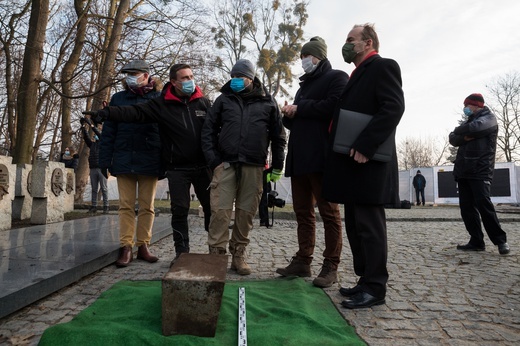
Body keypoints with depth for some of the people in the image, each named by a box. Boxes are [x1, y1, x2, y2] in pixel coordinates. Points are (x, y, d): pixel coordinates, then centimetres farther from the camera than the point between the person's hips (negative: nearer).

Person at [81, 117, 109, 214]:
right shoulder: (92, 144, 19)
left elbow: (100, 134, -8)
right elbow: (86, 137, 8)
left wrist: (92, 126, -12)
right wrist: (84, 128, -3)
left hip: (101, 169, -5)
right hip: (93, 169, 5)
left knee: (104, 189, -3)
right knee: (94, 189, 7)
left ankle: (105, 207, -1)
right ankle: (93, 206, 10)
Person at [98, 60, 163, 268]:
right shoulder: (118, 99, 10)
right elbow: (108, 131, 8)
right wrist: (105, 160, -1)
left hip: (149, 162, -1)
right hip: (124, 161, 2)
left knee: (147, 206, 6)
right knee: (126, 206, 4)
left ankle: (143, 246, 16)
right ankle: (126, 248, 10)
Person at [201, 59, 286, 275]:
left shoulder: (267, 102, 9)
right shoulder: (224, 99, 10)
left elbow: (278, 135, 11)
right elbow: (208, 130, 9)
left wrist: (277, 166, 7)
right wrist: (213, 160, -2)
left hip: (253, 167, 0)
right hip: (225, 164, 0)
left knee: (246, 213, 5)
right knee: (220, 211, -4)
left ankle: (238, 255, 18)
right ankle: (216, 253, 5)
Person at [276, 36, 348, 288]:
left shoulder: (336, 78, 4)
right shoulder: (304, 85, 28)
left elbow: (333, 107, -14)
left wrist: (299, 109, -5)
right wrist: (289, 115, 3)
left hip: (322, 156, -8)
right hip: (299, 158, 8)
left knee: (329, 212, -3)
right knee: (302, 212, 8)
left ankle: (331, 266, 4)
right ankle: (303, 260, 16)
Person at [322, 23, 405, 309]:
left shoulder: (383, 66, -3)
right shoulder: (357, 75, 24)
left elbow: (393, 107, -17)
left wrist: (364, 146, -24)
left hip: (368, 164, -9)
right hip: (352, 164, 9)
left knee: (368, 226, -4)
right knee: (355, 226, 12)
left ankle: (375, 289, 7)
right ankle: (366, 280, 22)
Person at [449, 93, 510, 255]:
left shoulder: (489, 118, 3)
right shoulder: (468, 122, 24)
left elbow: (475, 128, -18)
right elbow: (453, 139, 11)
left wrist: (459, 131, 1)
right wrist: (464, 137, -9)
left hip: (481, 170, -7)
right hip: (463, 170, 7)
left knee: (483, 204, -14)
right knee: (466, 207, 2)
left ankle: (500, 240, -3)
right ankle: (476, 241, 6)